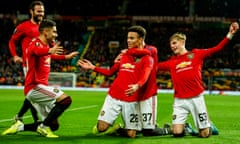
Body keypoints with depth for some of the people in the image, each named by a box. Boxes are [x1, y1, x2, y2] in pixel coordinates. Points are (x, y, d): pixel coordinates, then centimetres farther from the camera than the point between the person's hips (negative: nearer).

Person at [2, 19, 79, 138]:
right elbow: (36, 51, -41)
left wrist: (66, 57, 34)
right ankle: (44, 127, -15)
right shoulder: (36, 43, -13)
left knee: (54, 125, 9)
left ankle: (20, 127, 12)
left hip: (41, 87, 10)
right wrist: (49, 50, -61)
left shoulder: (46, 45, 15)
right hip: (34, 87, -10)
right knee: (66, 99, -25)